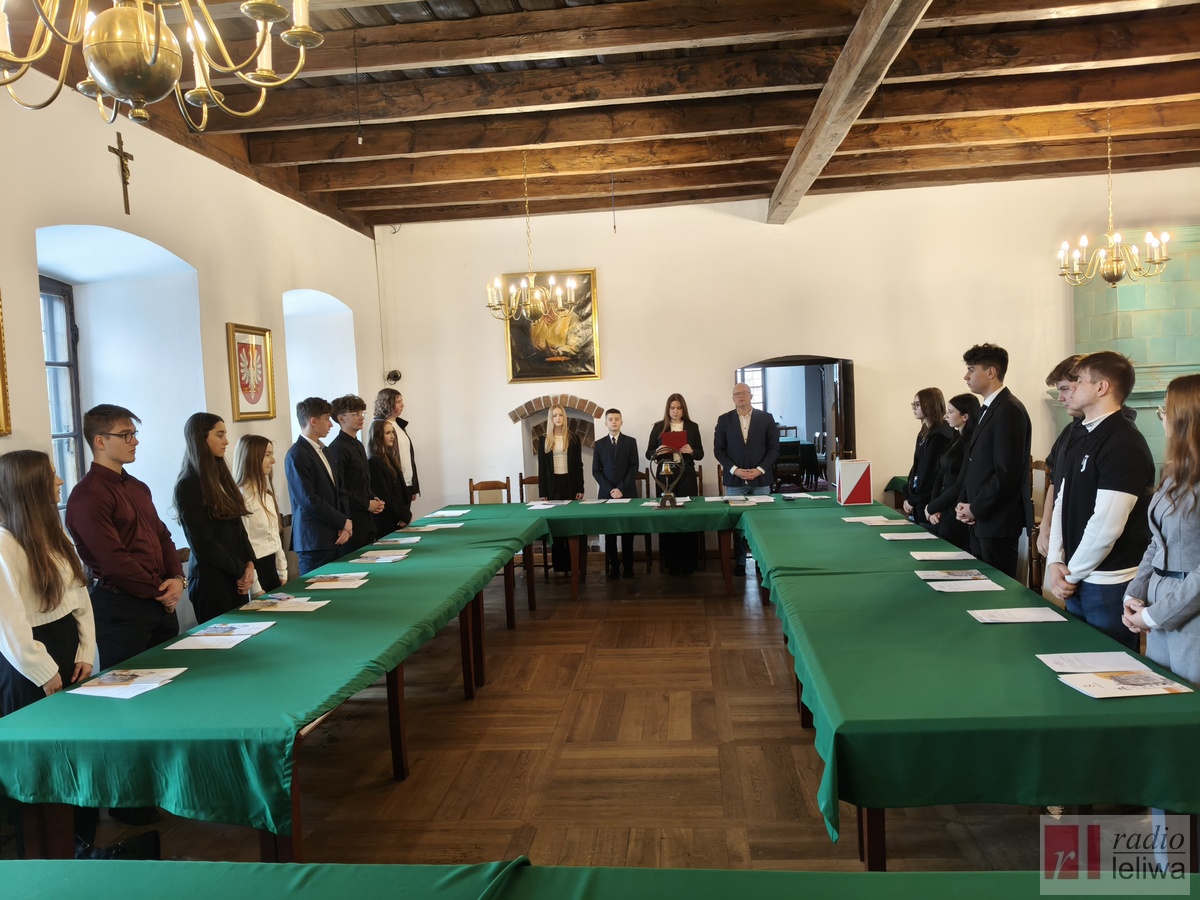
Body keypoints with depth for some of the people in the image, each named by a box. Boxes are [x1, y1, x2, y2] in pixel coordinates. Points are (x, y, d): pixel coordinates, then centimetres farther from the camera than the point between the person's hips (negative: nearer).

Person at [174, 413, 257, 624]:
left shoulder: (220, 477, 11)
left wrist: (249, 564, -4)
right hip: (211, 579, -7)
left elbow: (238, 527, 9)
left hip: (235, 576, 7)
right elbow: (202, 544, -14)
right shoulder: (189, 485, -13)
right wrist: (241, 570, -8)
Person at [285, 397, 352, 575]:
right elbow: (309, 501, -17)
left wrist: (344, 526, 1)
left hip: (333, 538, 8)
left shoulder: (323, 451, 15)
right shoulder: (296, 455, -12)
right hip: (314, 542, -8)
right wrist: (343, 522, -9)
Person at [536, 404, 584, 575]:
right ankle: (560, 565, 8)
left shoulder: (573, 439, 5)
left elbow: (579, 465, 4)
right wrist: (542, 492, -1)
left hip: (570, 483, 0)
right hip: (553, 485, 0)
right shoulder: (544, 441, 5)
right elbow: (541, 468, 4)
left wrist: (580, 489, -3)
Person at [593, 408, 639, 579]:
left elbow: (634, 468, -1)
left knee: (628, 531, 1)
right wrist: (609, 489, -9)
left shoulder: (631, 442, 5)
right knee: (609, 532, 1)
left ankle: (628, 566, 7)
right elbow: (596, 471, 4)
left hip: (627, 493, -1)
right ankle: (613, 566, 6)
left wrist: (622, 489, -11)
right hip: (606, 494, 1)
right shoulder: (599, 444, 9)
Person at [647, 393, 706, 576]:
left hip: (686, 475, 0)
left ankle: (688, 563, 8)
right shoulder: (658, 427, 5)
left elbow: (700, 454, 6)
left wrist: (691, 451, -15)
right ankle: (671, 563, 9)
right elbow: (648, 454, 6)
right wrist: (657, 452, -15)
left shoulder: (692, 427, 5)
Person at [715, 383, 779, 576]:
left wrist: (759, 470, -10)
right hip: (735, 480, 0)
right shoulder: (724, 420, 5)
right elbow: (718, 449, 3)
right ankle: (740, 562, 10)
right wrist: (734, 470, -10)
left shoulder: (766, 418, 4)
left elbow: (774, 448, 2)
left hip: (761, 478, 0)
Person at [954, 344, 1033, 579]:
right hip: (981, 518, 9)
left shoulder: (1009, 410, -16)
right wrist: (964, 502, 5)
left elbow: (1007, 472, -22)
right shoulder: (987, 409, 14)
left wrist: (975, 508, -14)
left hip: (998, 520, -9)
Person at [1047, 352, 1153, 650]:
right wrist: (1056, 563, -1)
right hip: (1078, 582, 8)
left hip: (1110, 584, -8)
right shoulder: (1083, 440, 12)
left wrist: (1071, 573, -11)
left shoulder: (1124, 444, -16)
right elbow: (1062, 503, 11)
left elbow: (1107, 524, -21)